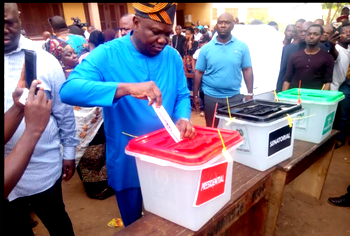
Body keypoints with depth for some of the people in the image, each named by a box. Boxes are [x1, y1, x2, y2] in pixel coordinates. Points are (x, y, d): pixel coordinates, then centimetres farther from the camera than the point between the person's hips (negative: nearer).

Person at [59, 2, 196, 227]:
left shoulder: (172, 56, -2)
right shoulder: (107, 54, -15)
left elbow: (182, 96, 4)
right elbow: (68, 90, -28)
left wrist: (183, 118, -19)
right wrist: (126, 88, -42)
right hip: (127, 161, -3)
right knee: (134, 224, 23)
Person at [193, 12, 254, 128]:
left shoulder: (242, 46, -1)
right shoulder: (206, 48, -2)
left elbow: (247, 70, 1)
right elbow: (199, 72, 1)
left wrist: (250, 93, -3)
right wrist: (195, 95, 0)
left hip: (234, 96, 1)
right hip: (211, 96, 0)